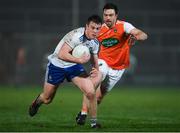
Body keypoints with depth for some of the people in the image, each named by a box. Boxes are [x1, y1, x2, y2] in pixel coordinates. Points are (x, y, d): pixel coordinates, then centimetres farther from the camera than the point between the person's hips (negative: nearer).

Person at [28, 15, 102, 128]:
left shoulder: (95, 42, -7)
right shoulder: (76, 36, -31)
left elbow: (94, 57, 12)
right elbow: (61, 55, -36)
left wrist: (96, 69, -9)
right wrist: (80, 60, -41)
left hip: (74, 66, 5)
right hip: (57, 65, -5)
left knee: (91, 92, -19)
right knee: (47, 99, 12)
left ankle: (94, 122, -2)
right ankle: (37, 102, 50)